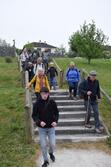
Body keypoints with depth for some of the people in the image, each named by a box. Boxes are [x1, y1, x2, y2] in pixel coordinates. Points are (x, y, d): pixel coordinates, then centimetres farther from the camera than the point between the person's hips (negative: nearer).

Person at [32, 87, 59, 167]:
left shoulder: (52, 102, -8)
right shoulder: (37, 103, -11)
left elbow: (56, 113, 3)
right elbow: (34, 115, -5)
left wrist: (56, 121, -13)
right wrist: (39, 122, -22)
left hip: (51, 127, 1)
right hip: (41, 128, 0)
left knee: (52, 144, 4)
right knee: (43, 145, 5)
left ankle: (51, 153, 39)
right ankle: (46, 160, 27)